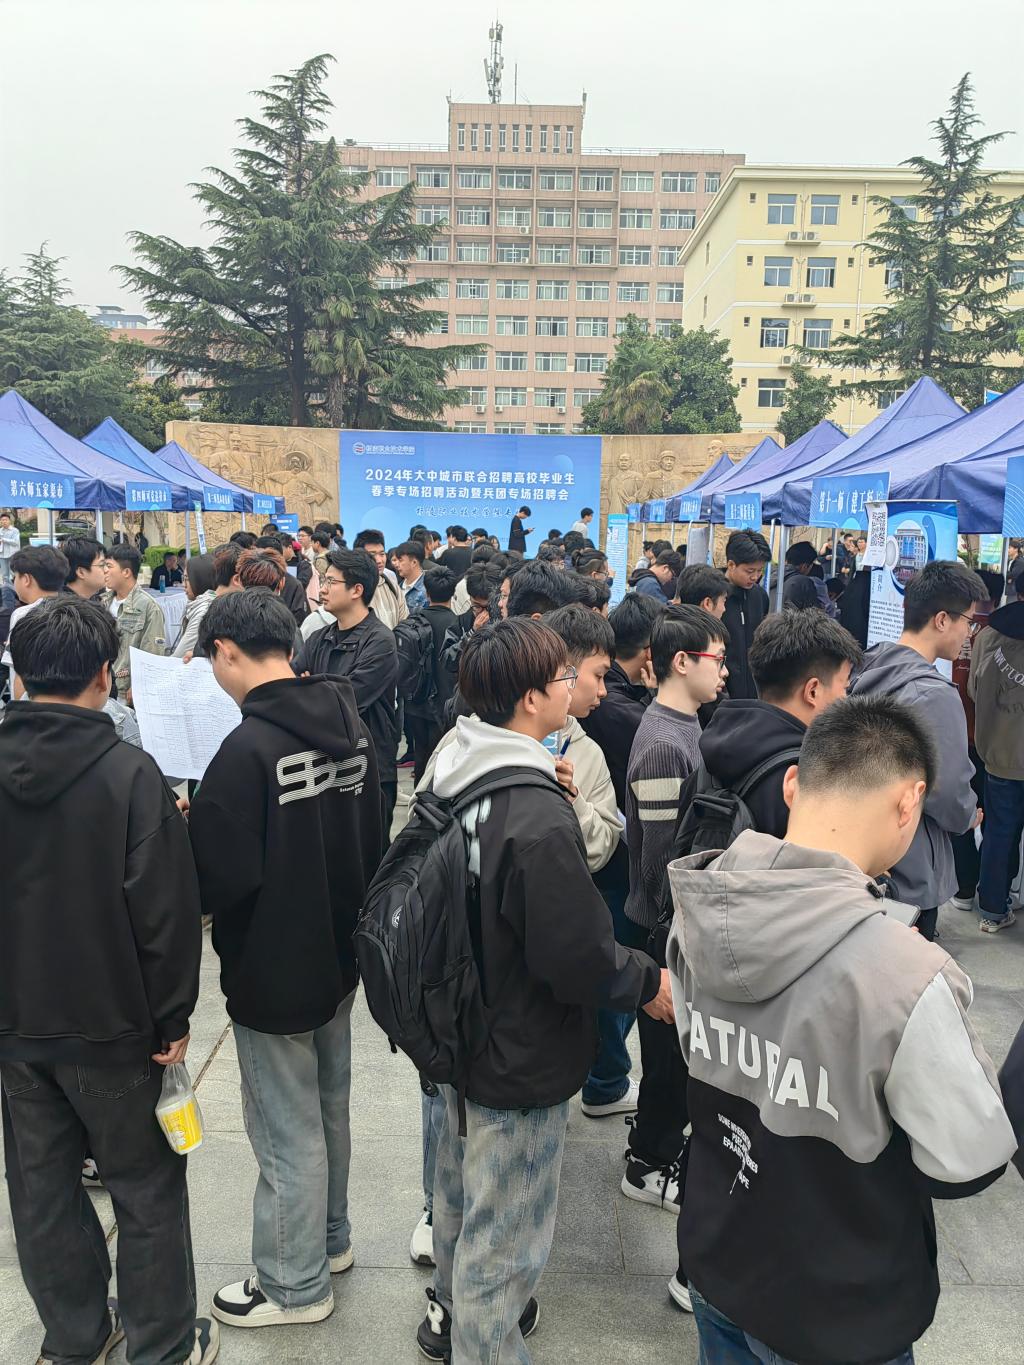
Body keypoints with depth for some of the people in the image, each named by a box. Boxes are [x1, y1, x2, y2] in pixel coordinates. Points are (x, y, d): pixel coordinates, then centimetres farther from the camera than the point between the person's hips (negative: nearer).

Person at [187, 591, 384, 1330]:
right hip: (338, 955, 8)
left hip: (273, 969, -8)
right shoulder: (351, 725, -1)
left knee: (288, 1131, 11)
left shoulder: (248, 748, -26)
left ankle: (296, 1284, 32)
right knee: (328, 1110, 24)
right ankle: (330, 1238, 45)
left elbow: (219, 877, -24)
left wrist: (182, 830, -6)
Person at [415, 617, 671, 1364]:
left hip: (463, 1026, 9)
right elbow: (575, 957, -26)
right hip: (523, 1058, -9)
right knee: (505, 1233, 12)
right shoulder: (540, 818, -32)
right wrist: (649, 981, -9)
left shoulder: (456, 776, -5)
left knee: (460, 1185, 30)